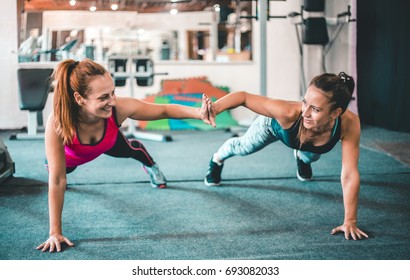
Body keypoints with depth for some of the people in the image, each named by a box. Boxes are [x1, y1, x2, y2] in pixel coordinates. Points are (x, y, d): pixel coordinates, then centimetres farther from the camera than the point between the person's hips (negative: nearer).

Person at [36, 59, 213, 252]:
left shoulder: (120, 108, -45)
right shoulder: (58, 122, -49)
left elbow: (164, 110, -29)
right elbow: (57, 181, -42)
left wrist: (199, 113, -47)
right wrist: (55, 233, -38)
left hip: (109, 144, 1)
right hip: (70, 156, -1)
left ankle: (151, 167, 65)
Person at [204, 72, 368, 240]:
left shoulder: (349, 124, -46)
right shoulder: (289, 113, -49)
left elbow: (350, 175, -42)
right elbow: (243, 97, -40)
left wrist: (350, 222, -41)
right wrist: (215, 107, -57)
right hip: (276, 125, -2)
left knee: (310, 157, 35)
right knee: (242, 147, 27)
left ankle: (301, 157, 74)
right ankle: (217, 160, 62)